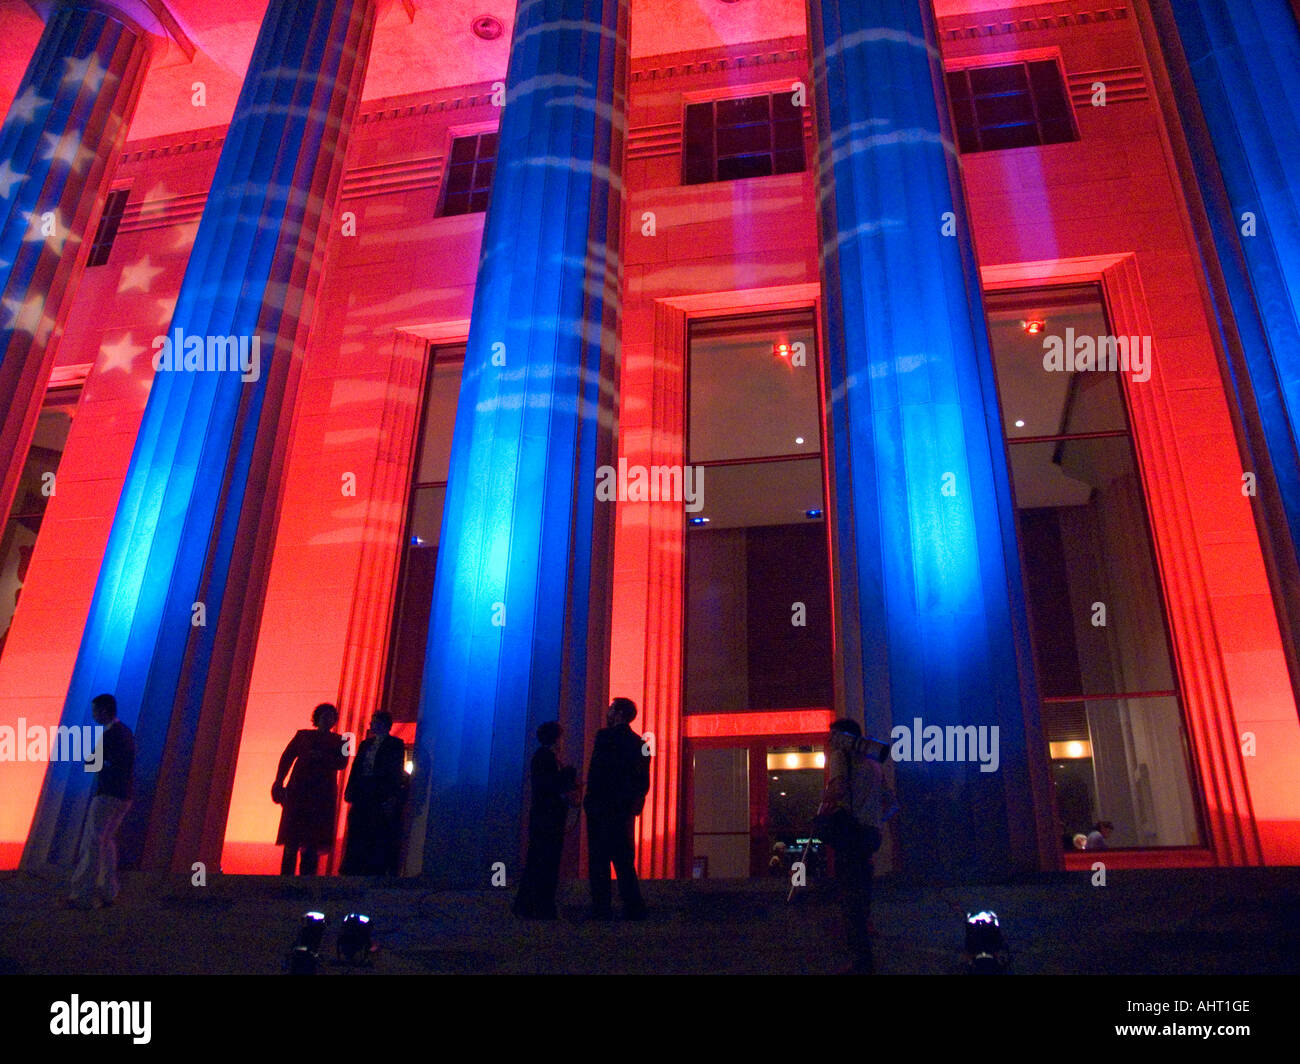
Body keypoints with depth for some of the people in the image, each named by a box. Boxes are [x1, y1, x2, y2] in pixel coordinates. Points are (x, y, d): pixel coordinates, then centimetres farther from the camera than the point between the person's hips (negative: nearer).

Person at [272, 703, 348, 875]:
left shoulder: (339, 741, 15)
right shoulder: (303, 735, 15)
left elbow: (342, 763, 2)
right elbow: (286, 758, 8)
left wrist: (322, 757, -12)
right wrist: (279, 783, -4)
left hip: (323, 795, 0)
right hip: (298, 791, 0)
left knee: (312, 844, -4)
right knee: (291, 841, -5)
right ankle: (286, 875, -2)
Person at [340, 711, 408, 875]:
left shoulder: (395, 744, -2)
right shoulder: (366, 744, 17)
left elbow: (397, 772, -8)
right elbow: (356, 767, 15)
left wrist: (393, 798, -15)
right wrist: (350, 790, 5)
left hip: (381, 798, -6)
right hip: (362, 797, 6)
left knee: (378, 841, -5)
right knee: (356, 837, 8)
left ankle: (374, 873, -1)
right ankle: (350, 872, 15)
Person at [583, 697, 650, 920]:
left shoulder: (606, 736, -7)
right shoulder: (639, 742, 13)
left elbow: (597, 771, -14)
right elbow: (644, 782, 13)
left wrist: (590, 801, -7)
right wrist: (634, 804, 17)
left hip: (602, 807, -7)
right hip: (625, 809, 7)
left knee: (599, 859, -1)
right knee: (623, 859, 11)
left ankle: (601, 907, -3)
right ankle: (634, 907, 9)